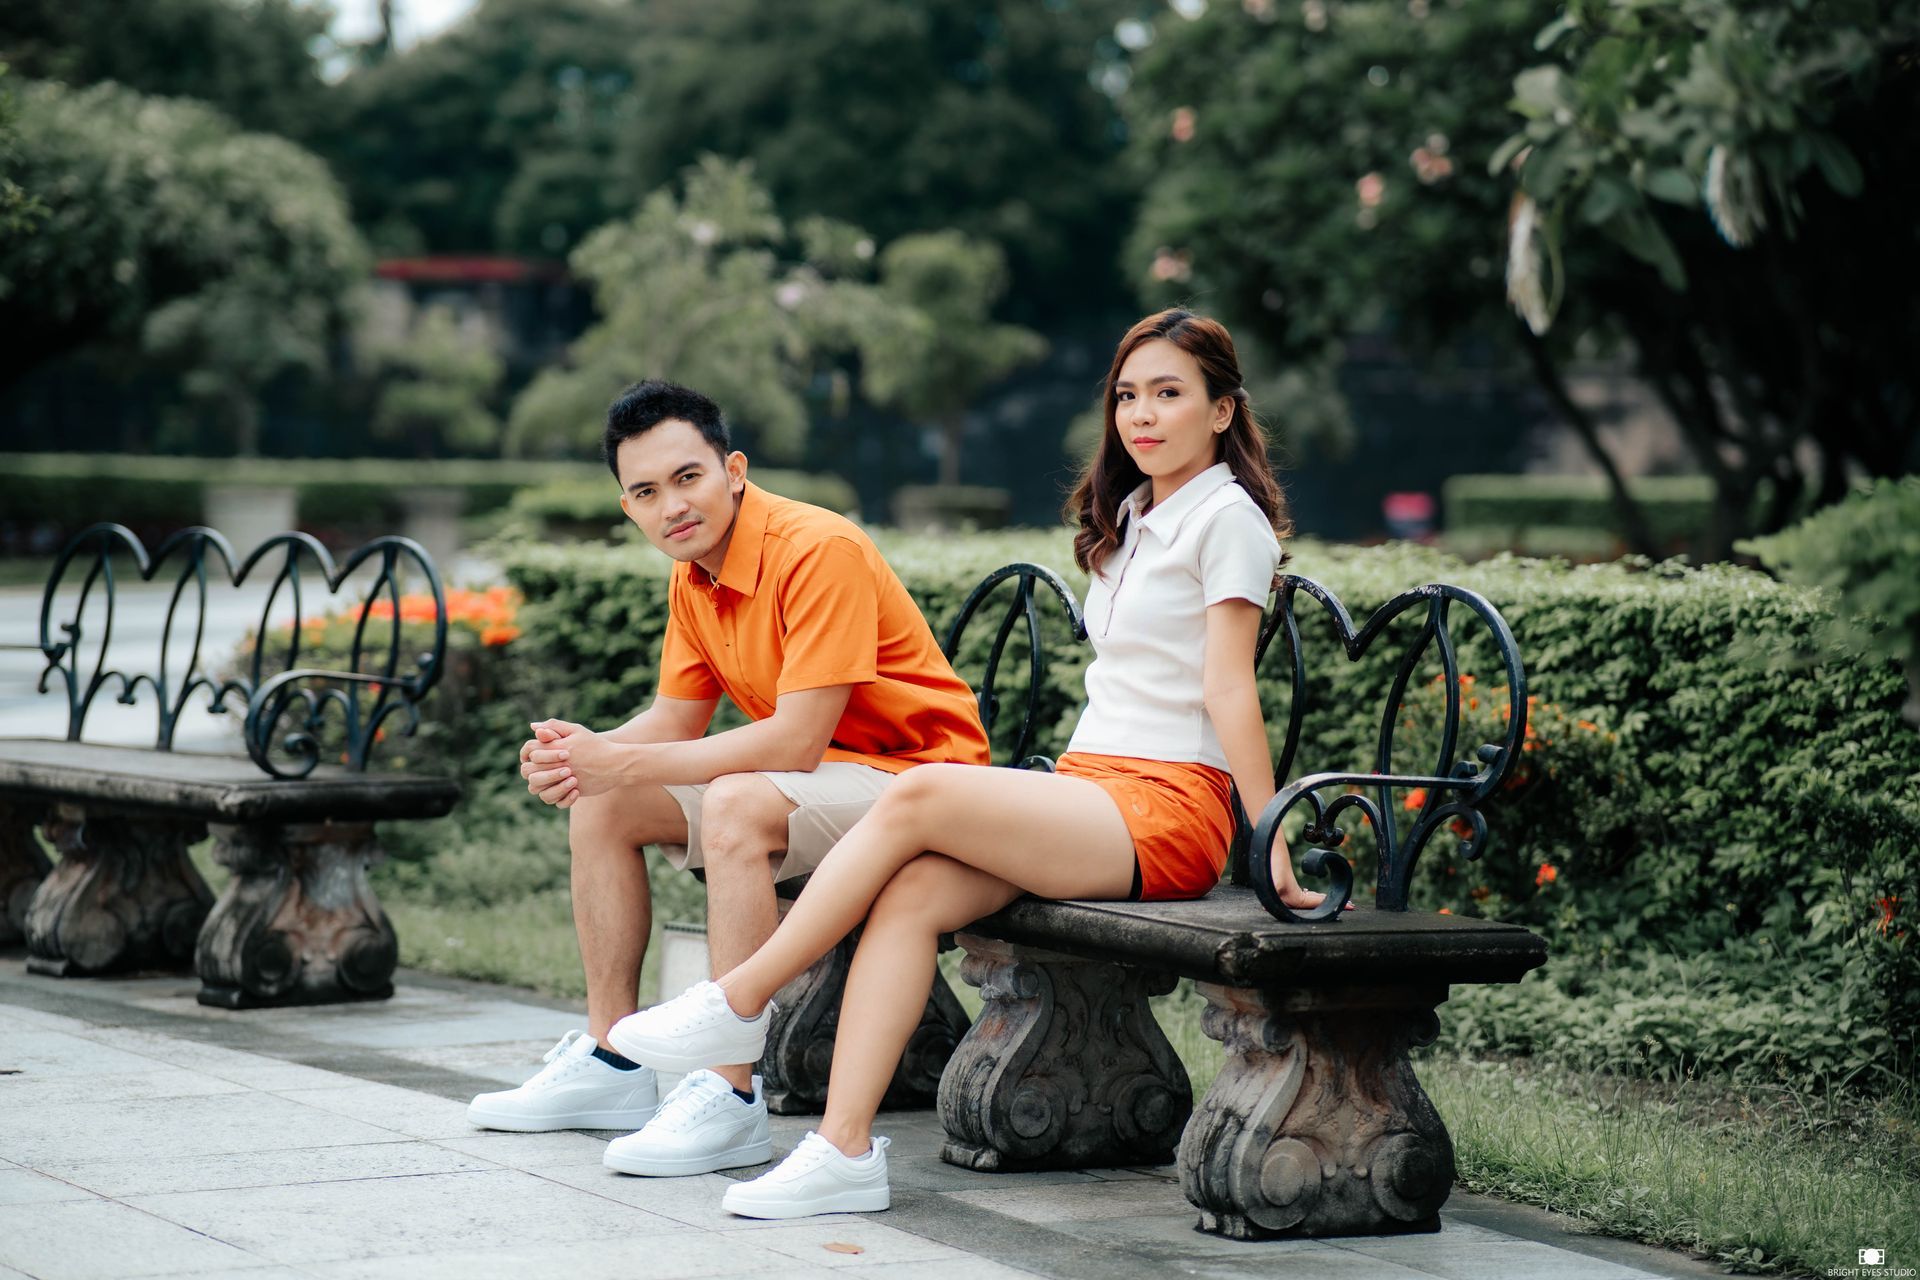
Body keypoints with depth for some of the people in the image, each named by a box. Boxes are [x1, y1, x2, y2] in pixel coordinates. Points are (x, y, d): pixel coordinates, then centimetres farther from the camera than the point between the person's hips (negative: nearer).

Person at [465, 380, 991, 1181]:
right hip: (799, 776, 10)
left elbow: (796, 741, -29)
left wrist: (620, 763, -28)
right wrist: (578, 757, -13)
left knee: (736, 806, -36)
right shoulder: (694, 574, 4)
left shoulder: (820, 550, -24)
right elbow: (676, 720, 9)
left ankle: (732, 1098, -33)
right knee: (599, 805, 4)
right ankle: (612, 1063, 9)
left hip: (913, 773, -9)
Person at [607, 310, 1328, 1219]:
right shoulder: (1132, 519, 24)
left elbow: (1227, 687, -9)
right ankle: (844, 1149, -27)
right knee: (911, 889, -19)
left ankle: (739, 1001, -14)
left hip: (1170, 812, -8)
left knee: (919, 796, -24)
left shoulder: (1226, 517, -2)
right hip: (1085, 792, 8)